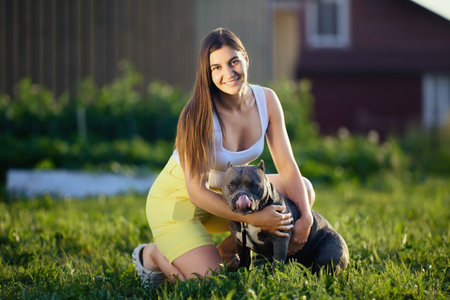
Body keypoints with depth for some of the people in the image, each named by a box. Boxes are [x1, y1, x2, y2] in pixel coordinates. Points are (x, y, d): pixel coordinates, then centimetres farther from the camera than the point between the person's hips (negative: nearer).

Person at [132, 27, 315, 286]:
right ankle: (153, 255, 9)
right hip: (178, 198, -7)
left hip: (225, 192, 7)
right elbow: (196, 191, -27)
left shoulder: (266, 100, -12)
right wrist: (252, 219, -31)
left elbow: (287, 167, -7)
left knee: (304, 190, -4)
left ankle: (224, 251, 4)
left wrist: (305, 218, -19)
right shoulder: (198, 115, -28)